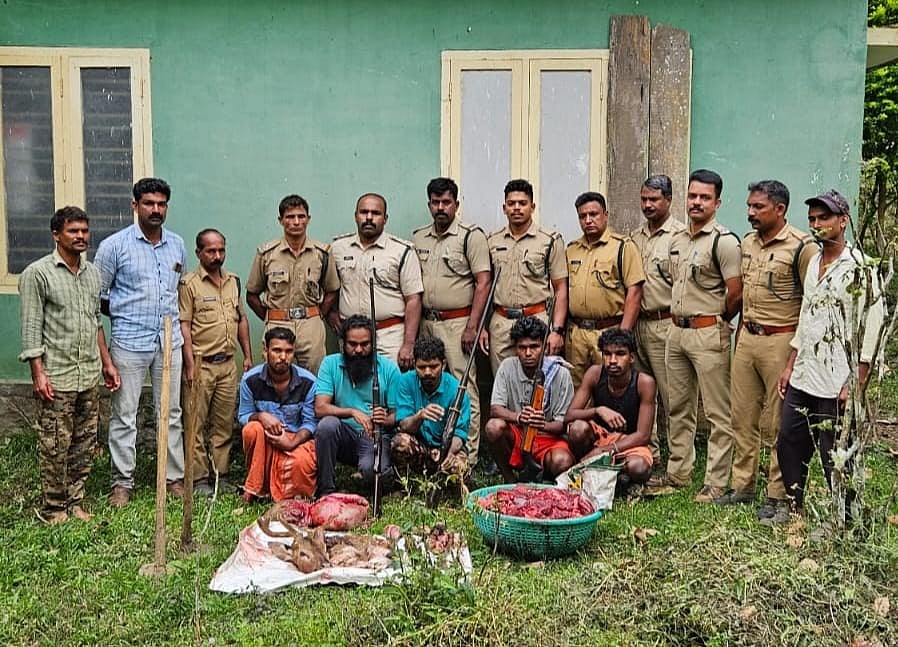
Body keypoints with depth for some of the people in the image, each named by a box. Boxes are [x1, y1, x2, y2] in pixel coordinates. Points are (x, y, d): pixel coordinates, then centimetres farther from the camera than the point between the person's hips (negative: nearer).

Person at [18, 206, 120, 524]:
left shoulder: (92, 272, 12)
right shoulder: (37, 273, -7)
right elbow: (31, 328, -10)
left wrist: (107, 363, 16)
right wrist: (38, 374, -15)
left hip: (90, 376, 6)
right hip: (56, 378, -6)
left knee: (85, 444, 11)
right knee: (55, 447, 1)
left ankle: (74, 503, 23)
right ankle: (52, 510, 14)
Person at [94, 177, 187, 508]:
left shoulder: (177, 244, 9)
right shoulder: (115, 245, -4)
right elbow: (96, 295, 1)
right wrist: (124, 316, 3)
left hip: (169, 341, 4)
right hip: (129, 342, -4)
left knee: (171, 413, 10)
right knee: (124, 416, 2)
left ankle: (175, 477, 19)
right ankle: (122, 483, 12)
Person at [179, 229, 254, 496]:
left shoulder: (233, 281, 14)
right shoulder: (189, 284, -4)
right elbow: (184, 326, -8)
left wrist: (248, 355, 15)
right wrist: (190, 364, -14)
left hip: (228, 363, 6)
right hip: (201, 363, -5)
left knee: (225, 423, 9)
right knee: (196, 424, -2)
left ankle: (221, 476, 17)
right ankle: (199, 479, 6)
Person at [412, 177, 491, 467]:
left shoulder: (471, 236, -4)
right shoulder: (418, 238, 13)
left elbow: (483, 282, -9)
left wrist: (472, 326, -16)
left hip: (457, 322, -6)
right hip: (425, 322, 6)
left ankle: (468, 459, 0)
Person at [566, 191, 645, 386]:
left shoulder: (623, 246, -3)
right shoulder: (571, 249, 15)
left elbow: (634, 291, -9)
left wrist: (624, 334, -15)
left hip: (609, 331, -5)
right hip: (575, 332, 5)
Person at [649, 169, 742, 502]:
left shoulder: (723, 241, -11)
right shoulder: (677, 239, 13)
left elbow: (736, 294, -13)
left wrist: (715, 322, -1)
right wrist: (678, 319, 13)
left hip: (708, 334, -8)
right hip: (676, 331, 8)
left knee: (717, 412, -1)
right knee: (679, 407, 16)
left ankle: (716, 483, 5)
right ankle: (678, 472, 27)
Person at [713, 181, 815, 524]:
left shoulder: (801, 247, -11)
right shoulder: (747, 242, 11)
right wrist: (741, 331, 17)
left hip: (780, 341, -7)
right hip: (746, 338, 7)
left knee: (780, 424, 1)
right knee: (742, 418, 11)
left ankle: (778, 495, 12)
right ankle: (742, 486, 23)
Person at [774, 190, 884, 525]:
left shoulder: (860, 267, -11)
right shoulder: (813, 263, 12)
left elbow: (872, 327, -14)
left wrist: (856, 383, -17)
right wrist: (790, 366, 16)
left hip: (836, 384, -7)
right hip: (802, 380, 7)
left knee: (835, 457, 3)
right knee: (788, 445, 14)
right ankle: (794, 508, 31)